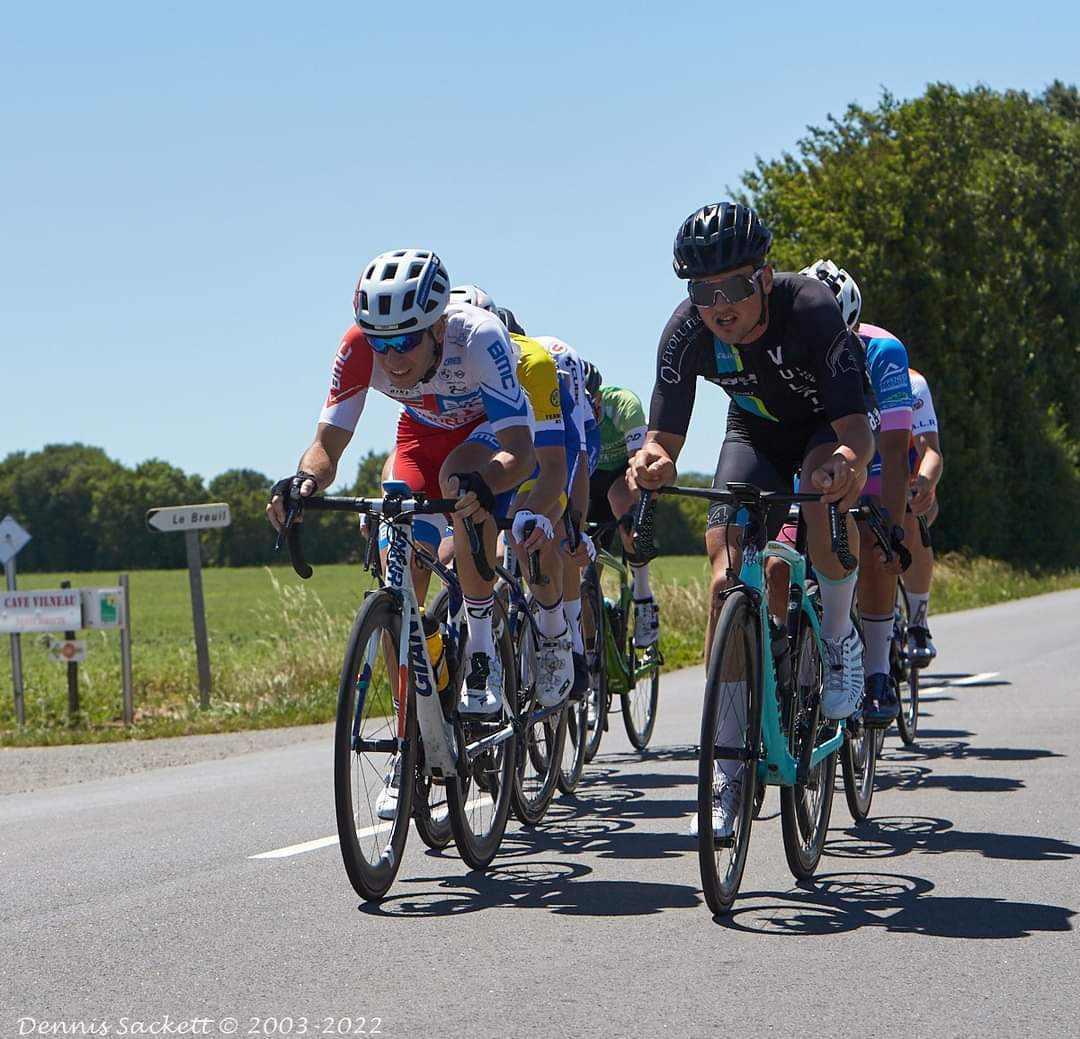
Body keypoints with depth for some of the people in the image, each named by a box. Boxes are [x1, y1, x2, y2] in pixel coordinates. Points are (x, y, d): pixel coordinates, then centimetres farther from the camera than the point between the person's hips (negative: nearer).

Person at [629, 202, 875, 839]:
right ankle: (729, 769, -9)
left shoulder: (811, 309, -36)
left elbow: (856, 427, -40)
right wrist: (654, 460, -47)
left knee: (826, 498, -37)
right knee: (728, 580, -15)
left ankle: (839, 641, -9)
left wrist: (849, 462, -63)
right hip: (756, 433, 3)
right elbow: (666, 436, -23)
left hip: (828, 426, -3)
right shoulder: (687, 333, -27)